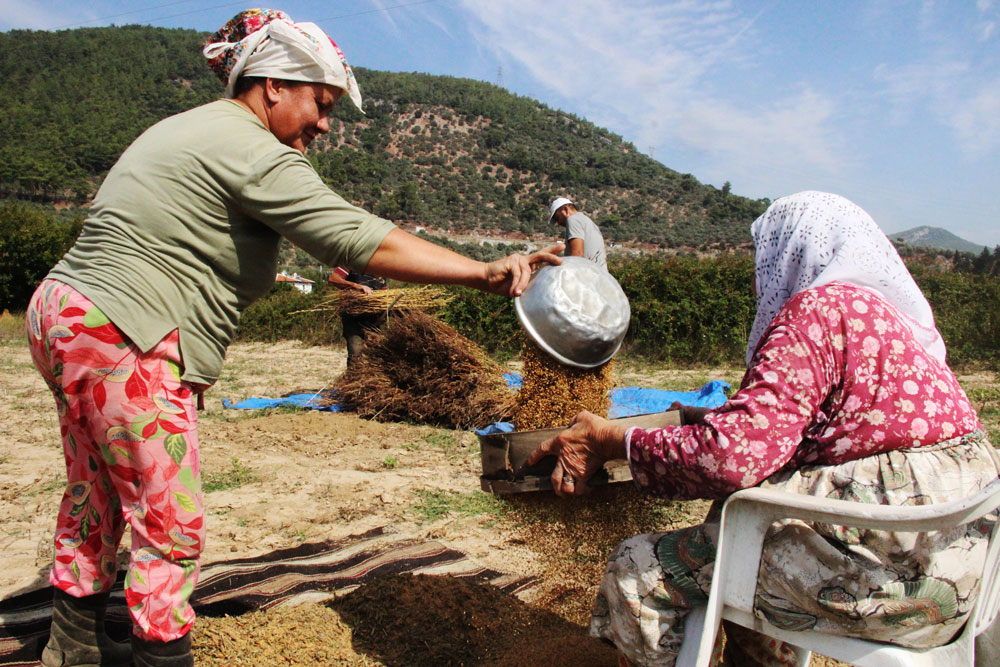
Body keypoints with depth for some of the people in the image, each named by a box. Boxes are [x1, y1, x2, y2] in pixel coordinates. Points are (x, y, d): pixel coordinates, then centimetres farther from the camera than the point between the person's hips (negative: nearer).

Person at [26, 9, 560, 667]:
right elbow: (358, 238, -24)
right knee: (170, 523, -1)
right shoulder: (253, 152, -15)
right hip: (123, 345, -11)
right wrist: (484, 273, -25)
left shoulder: (191, 127, 18)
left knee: (97, 499, 21)